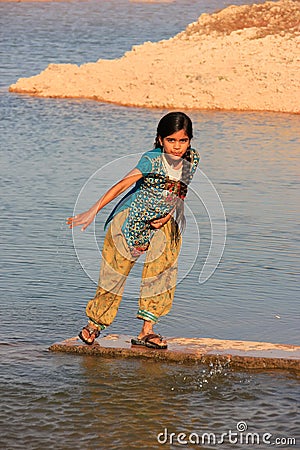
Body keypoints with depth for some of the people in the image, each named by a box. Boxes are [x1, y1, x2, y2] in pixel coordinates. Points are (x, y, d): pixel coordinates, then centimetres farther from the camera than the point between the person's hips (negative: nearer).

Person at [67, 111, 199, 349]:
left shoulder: (192, 160, -7)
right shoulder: (152, 160, -23)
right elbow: (123, 184, -28)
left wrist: (166, 216, -8)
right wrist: (93, 211, -33)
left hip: (164, 223, 4)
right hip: (132, 219, -4)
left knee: (160, 273, -5)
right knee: (116, 270, 1)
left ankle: (147, 331, 3)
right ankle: (96, 322, 20)